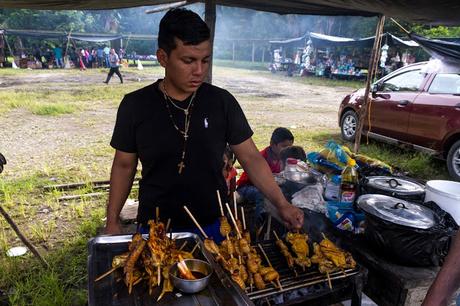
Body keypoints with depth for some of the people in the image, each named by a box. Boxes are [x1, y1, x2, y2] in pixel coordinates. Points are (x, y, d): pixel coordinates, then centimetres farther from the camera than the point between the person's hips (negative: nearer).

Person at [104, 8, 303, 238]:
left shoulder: (222, 101, -8)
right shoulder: (135, 105, -8)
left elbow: (250, 157, -5)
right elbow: (124, 165, 1)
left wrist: (281, 204, -15)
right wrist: (112, 221, 0)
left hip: (213, 226, 1)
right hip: (156, 229, 0)